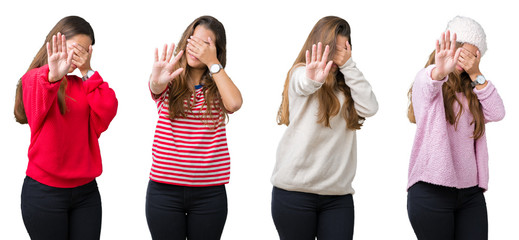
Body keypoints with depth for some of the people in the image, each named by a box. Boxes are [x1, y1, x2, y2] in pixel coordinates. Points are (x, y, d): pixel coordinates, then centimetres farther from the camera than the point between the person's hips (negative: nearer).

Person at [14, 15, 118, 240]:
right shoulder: (35, 78, -1)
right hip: (45, 191, -4)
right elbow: (38, 105, -26)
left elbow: (106, 113, -5)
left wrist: (88, 72, -8)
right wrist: (53, 76, -48)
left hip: (85, 189, 4)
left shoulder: (84, 84, 13)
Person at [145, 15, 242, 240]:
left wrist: (212, 62, -13)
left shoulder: (218, 86, 5)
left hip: (209, 192, 1)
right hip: (165, 189, -1)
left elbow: (234, 104, -16)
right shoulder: (171, 82, 2)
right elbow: (156, 87, -22)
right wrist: (157, 80, -46)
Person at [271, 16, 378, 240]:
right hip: (296, 190, -4)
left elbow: (370, 108, -3)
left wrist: (348, 66, -4)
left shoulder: (345, 85, 15)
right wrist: (313, 78, -49)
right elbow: (304, 85, -25)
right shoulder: (300, 72, 0)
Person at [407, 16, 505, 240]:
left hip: (471, 192, 5)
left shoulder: (469, 89, 17)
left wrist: (476, 75, -5)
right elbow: (429, 81, -26)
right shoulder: (426, 81, -1)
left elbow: (497, 113, 3)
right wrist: (439, 71, -50)